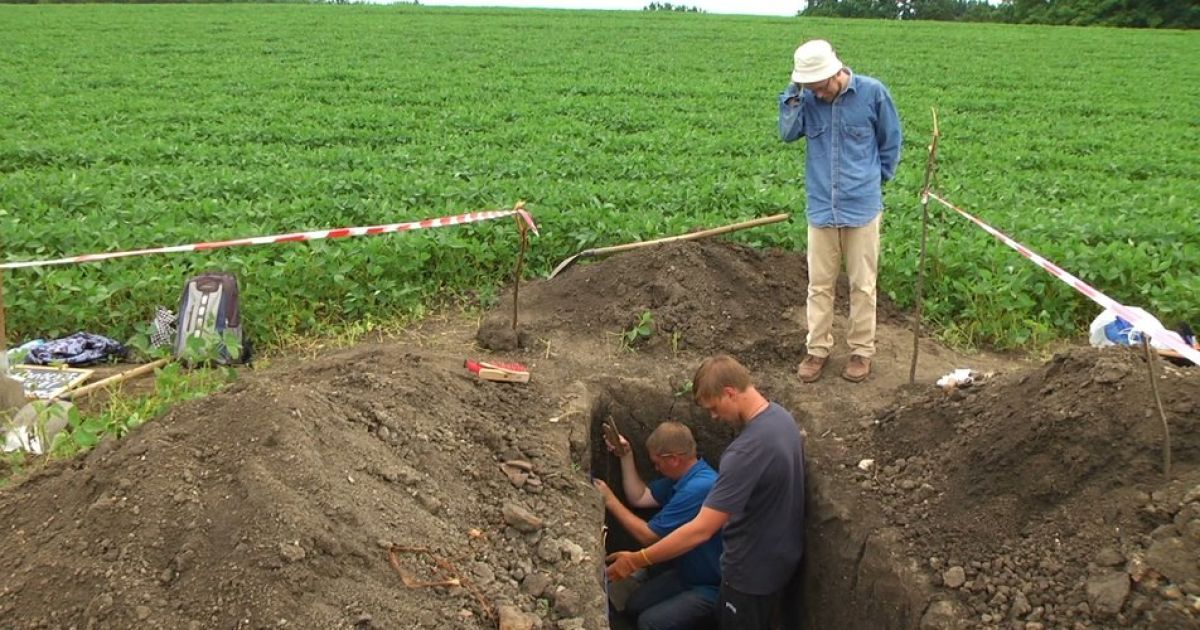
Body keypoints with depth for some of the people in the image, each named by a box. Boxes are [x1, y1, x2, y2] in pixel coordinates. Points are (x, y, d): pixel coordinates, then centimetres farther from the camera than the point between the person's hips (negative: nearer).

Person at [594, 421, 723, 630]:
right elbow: (639, 497, 12)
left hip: (712, 587, -10)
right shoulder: (683, 476, 0)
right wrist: (626, 455, 2)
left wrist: (610, 501, -12)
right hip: (688, 573, 10)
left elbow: (648, 536, -22)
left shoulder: (698, 488, -32)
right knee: (634, 605, 8)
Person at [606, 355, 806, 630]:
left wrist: (636, 561, -28)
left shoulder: (747, 451, -36)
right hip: (783, 557, 8)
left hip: (754, 571, -8)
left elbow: (701, 530, -35)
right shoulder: (782, 416, -6)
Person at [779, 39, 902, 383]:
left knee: (862, 284, 7)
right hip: (821, 206, 2)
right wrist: (793, 95, -21)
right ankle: (818, 348, 21)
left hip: (861, 206, -2)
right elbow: (788, 133, -15)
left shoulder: (872, 92, -8)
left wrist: (877, 178, 10)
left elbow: (891, 141, 4)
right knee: (819, 284, 9)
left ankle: (862, 350, 20)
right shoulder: (808, 98, -1)